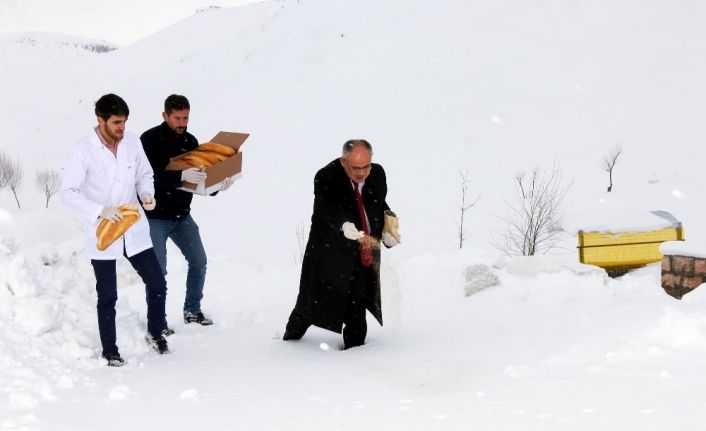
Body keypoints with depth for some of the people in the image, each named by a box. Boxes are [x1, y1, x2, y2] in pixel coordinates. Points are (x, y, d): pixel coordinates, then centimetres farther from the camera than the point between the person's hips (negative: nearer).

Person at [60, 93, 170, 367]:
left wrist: (147, 194, -9)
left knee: (157, 285, 5)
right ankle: (110, 351, 20)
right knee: (107, 297, 6)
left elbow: (144, 175, 12)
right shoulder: (83, 151, -15)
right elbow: (68, 192, -17)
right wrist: (100, 211, -29)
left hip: (134, 230, 4)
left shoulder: (132, 143, -1)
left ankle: (155, 333, 29)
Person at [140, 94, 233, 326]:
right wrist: (181, 176, -39)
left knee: (198, 261, 9)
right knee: (157, 270, -5)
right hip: (155, 218, -6)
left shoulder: (190, 141, 5)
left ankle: (192, 310, 25)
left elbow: (201, 179, 8)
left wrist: (217, 185, -13)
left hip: (182, 216, 6)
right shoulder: (150, 140, -14)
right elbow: (149, 176, -28)